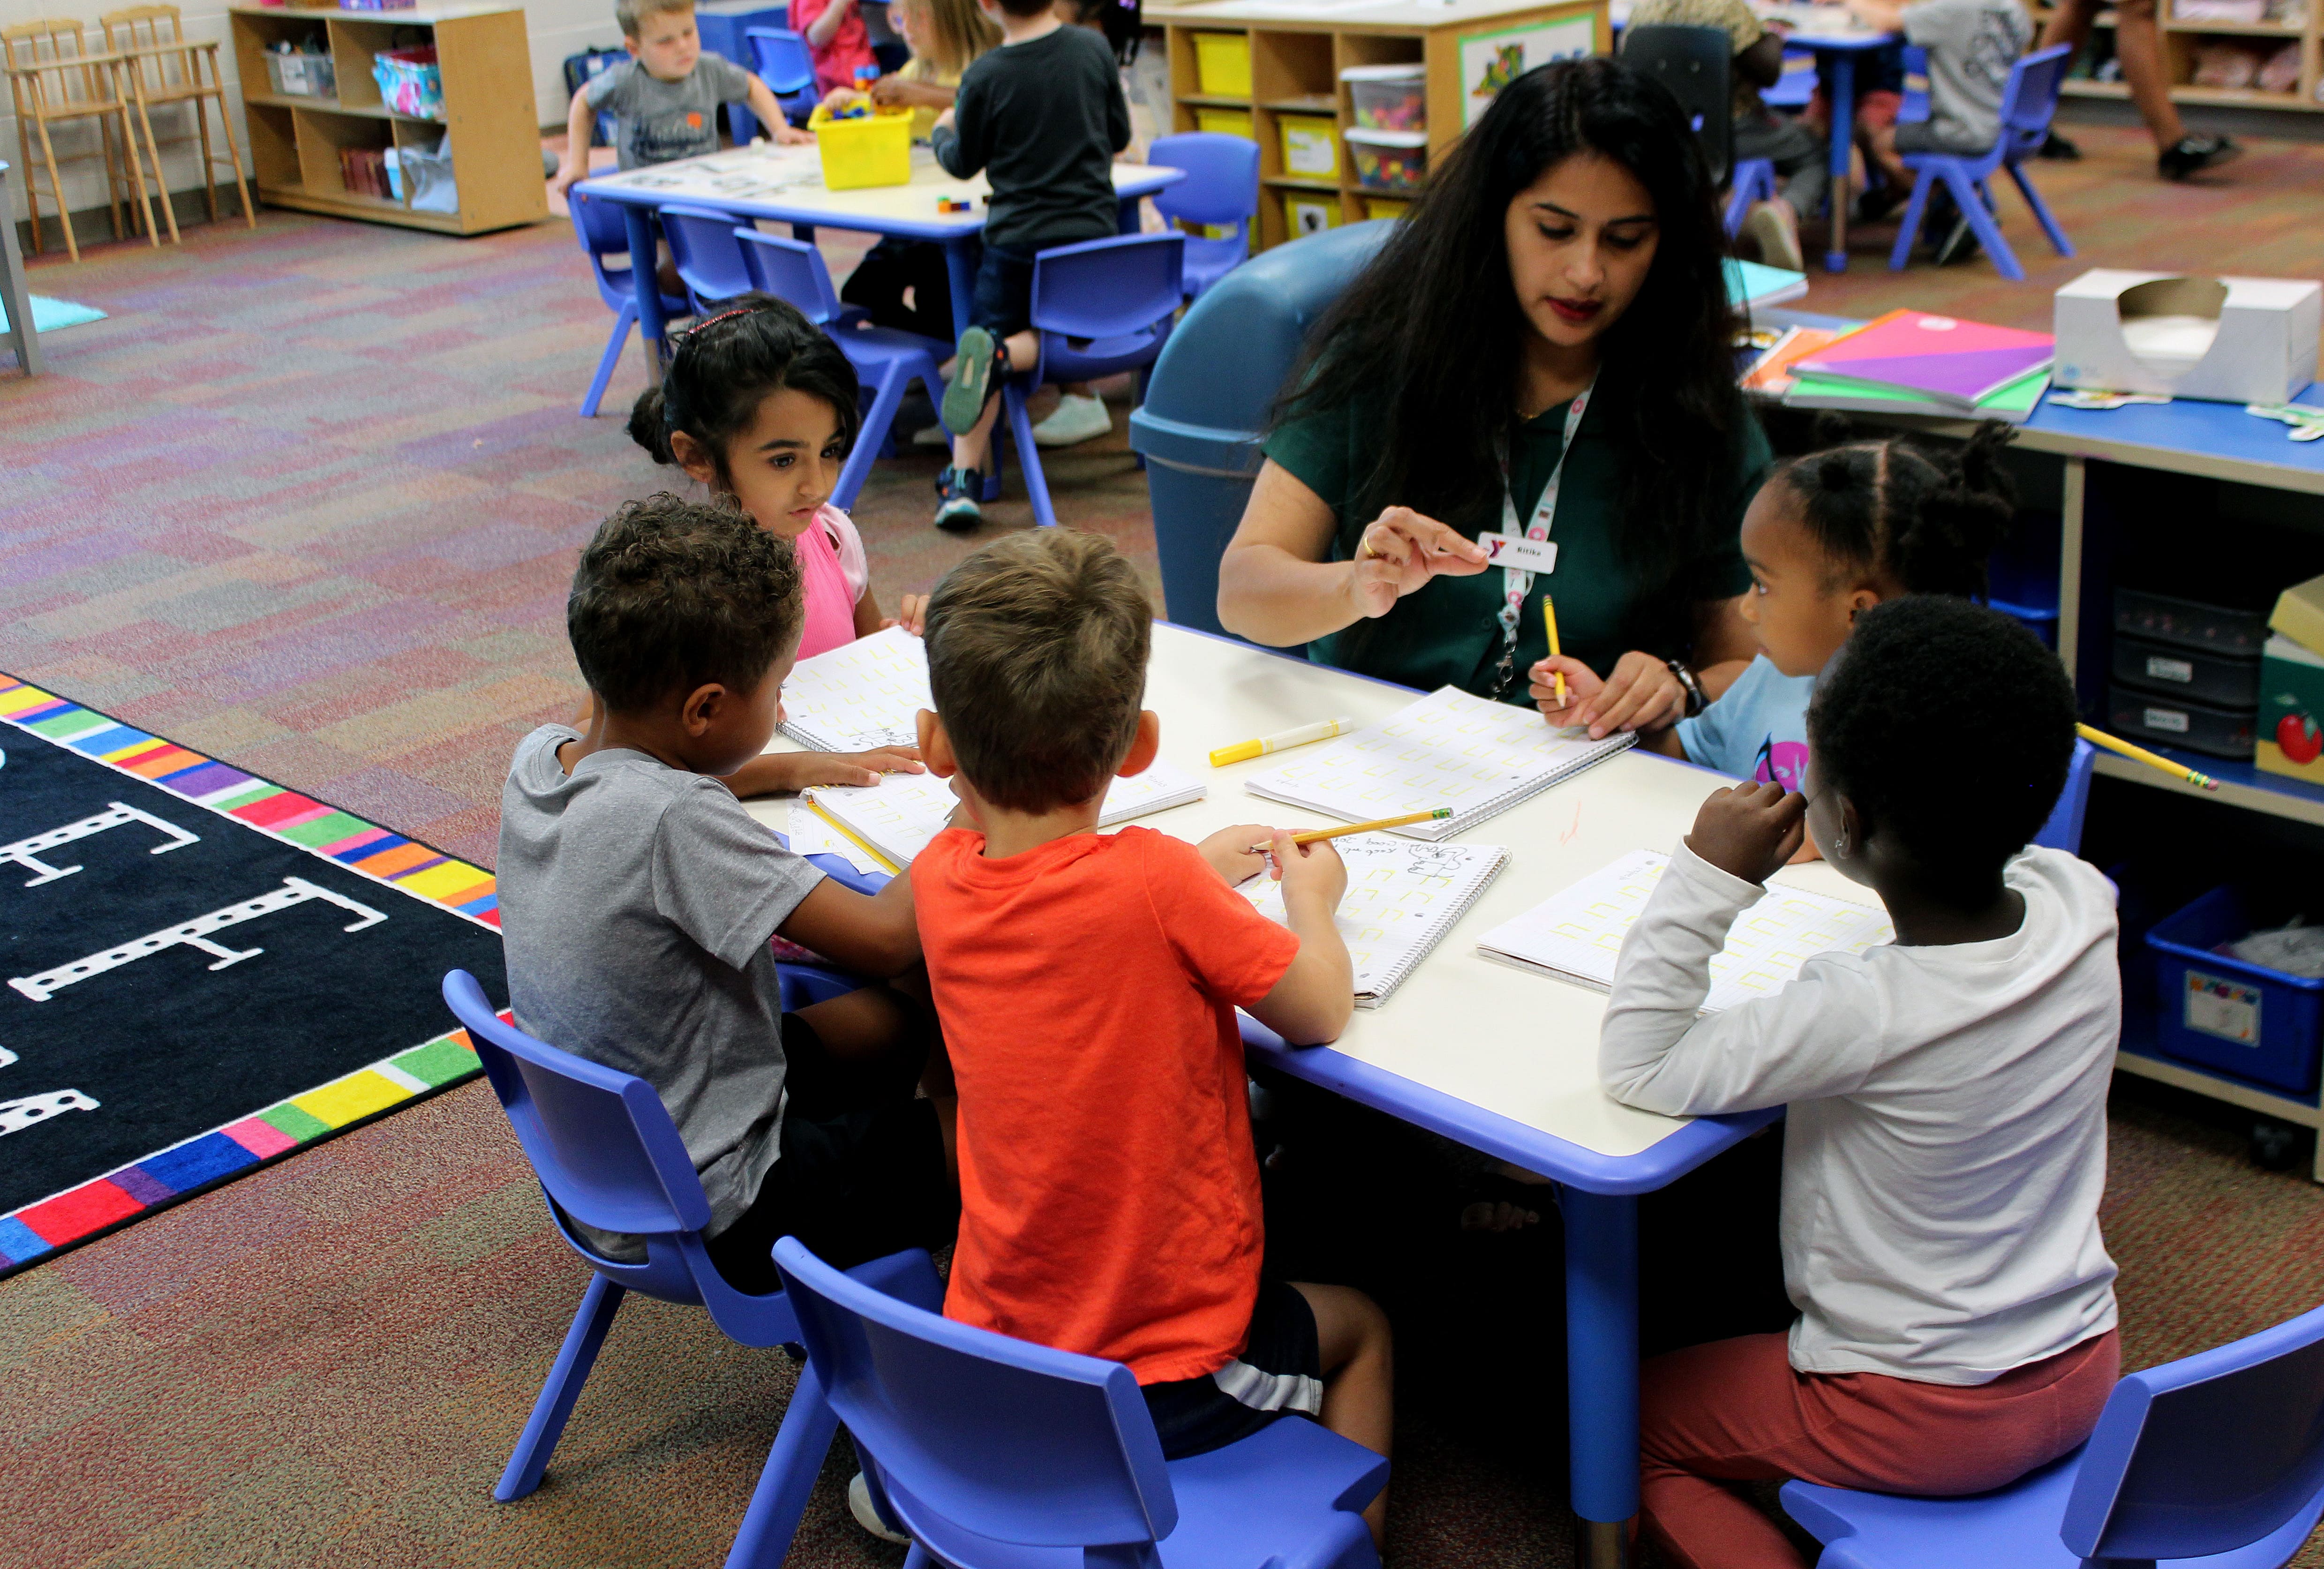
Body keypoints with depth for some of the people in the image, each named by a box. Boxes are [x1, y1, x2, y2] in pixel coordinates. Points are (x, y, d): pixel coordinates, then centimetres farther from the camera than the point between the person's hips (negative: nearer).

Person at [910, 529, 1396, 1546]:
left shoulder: (941, 879, -8)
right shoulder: (1153, 882, -25)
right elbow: (1321, 1012, -12)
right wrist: (1310, 896, 5)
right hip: (1165, 1377, -5)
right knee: (1359, 1328, 25)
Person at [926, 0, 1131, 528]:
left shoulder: (984, 77, -10)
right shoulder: (1094, 49, -2)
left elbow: (964, 163, 6)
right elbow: (1119, 135, 12)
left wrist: (943, 132, 28)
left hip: (1017, 236, -2)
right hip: (1092, 229, 2)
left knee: (985, 334, 9)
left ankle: (963, 478, -11)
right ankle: (1001, 354, -17)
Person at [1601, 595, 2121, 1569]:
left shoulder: (1863, 1014, -32)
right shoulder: (2081, 906, -13)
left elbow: (1635, 1070, -22)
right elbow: (2003, 858, 13)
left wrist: (1708, 877, -23)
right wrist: (1860, 849, 2)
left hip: (1923, 1421, -7)